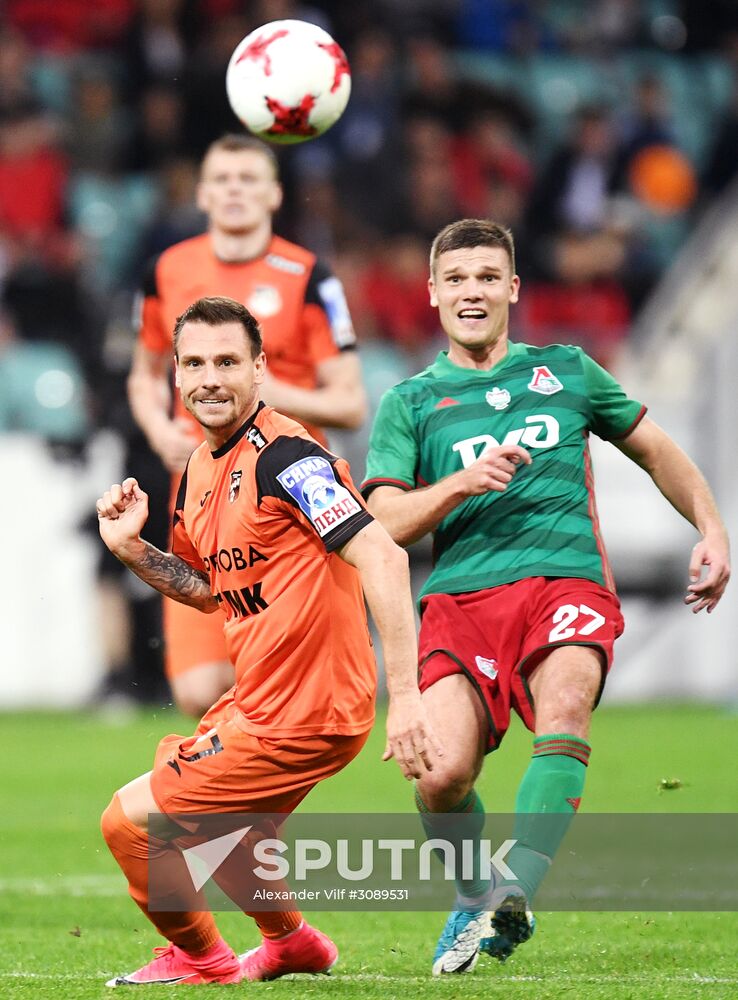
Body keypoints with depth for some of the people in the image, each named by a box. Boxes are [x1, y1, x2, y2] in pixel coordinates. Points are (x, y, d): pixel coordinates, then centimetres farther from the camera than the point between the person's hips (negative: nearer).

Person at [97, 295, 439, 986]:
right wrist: (131, 549, 5)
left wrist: (404, 696, -33)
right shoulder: (200, 470, 8)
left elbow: (381, 558, -28)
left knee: (129, 820, -3)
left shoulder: (284, 457, -21)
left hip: (297, 719, -9)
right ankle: (289, 942, 52)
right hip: (255, 698, 9)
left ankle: (200, 957, 23)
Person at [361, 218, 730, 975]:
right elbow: (382, 523, 4)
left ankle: (518, 891, -41)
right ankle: (475, 898, 8)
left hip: (566, 581, 0)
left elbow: (655, 450, 30)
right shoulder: (410, 403, 15)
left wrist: (711, 530, 17)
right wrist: (459, 483, -13)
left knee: (564, 703, -35)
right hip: (460, 596, 0)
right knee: (441, 776, -22)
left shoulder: (566, 371, 19)